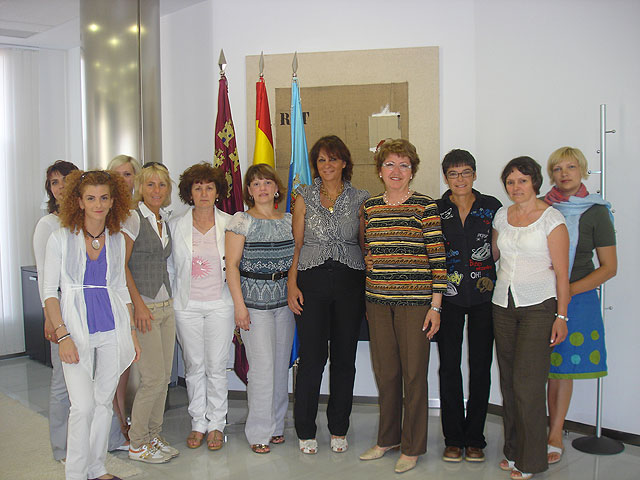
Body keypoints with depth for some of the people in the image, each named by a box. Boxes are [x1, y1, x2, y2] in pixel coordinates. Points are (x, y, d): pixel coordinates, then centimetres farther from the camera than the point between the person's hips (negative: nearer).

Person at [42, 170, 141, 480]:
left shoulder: (117, 239, 8)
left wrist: (132, 332, 11)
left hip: (113, 327, 3)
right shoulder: (61, 238, -2)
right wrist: (63, 336, -13)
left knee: (104, 400, 10)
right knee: (83, 405, -9)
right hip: (77, 328, -3)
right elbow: (49, 291, -3)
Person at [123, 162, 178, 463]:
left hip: (166, 305, 7)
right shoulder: (133, 217, -8)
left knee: (164, 376, 8)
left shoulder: (165, 220, 14)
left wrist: (168, 300, 12)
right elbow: (121, 265, -12)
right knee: (154, 377, -7)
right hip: (143, 306, -7)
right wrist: (139, 303, -16)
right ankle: (137, 444, 9)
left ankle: (154, 436, 22)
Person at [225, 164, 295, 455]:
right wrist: (239, 305, -12)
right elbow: (232, 265, -6)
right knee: (262, 365, -6)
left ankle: (276, 424, 23)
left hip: (284, 299, 5)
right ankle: (259, 431, 7)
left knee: (281, 363, 9)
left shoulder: (288, 220, 10)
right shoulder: (242, 221, -3)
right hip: (254, 299, -4)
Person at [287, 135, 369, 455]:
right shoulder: (305, 198, 7)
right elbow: (296, 245, 6)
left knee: (344, 358, 7)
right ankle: (305, 430, 15)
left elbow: (366, 245, 9)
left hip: (350, 283, 1)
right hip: (312, 281, -1)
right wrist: (292, 284, -3)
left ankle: (339, 429, 21)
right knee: (312, 357, 0)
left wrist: (370, 285, 2)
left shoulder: (360, 199, 7)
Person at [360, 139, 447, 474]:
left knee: (413, 373, 3)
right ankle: (387, 439, 28)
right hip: (377, 300, 4)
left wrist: (435, 306, -10)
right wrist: (367, 298, 15)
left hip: (415, 300, -4)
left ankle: (412, 447, 18)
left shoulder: (425, 206, -4)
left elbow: (438, 259, -6)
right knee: (384, 371, 11)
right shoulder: (370, 206, 9)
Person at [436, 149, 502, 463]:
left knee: (481, 366, 4)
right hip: (448, 296, 0)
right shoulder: (435, 209, 3)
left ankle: (475, 438, 17)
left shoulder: (492, 207, 3)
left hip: (483, 296, 0)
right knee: (449, 365, 3)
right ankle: (453, 438, 16)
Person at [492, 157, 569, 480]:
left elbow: (562, 272, -7)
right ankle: (513, 452, 21)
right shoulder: (502, 215, 10)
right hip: (503, 305, 5)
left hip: (538, 307, -5)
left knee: (527, 383, -6)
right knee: (508, 381, 8)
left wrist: (561, 316, -10)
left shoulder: (551, 218, -5)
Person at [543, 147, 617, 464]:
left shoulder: (596, 212, 0)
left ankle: (555, 435, 18)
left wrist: (571, 289, -12)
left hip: (576, 298, -1)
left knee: (562, 368, 5)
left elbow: (609, 267, 0)